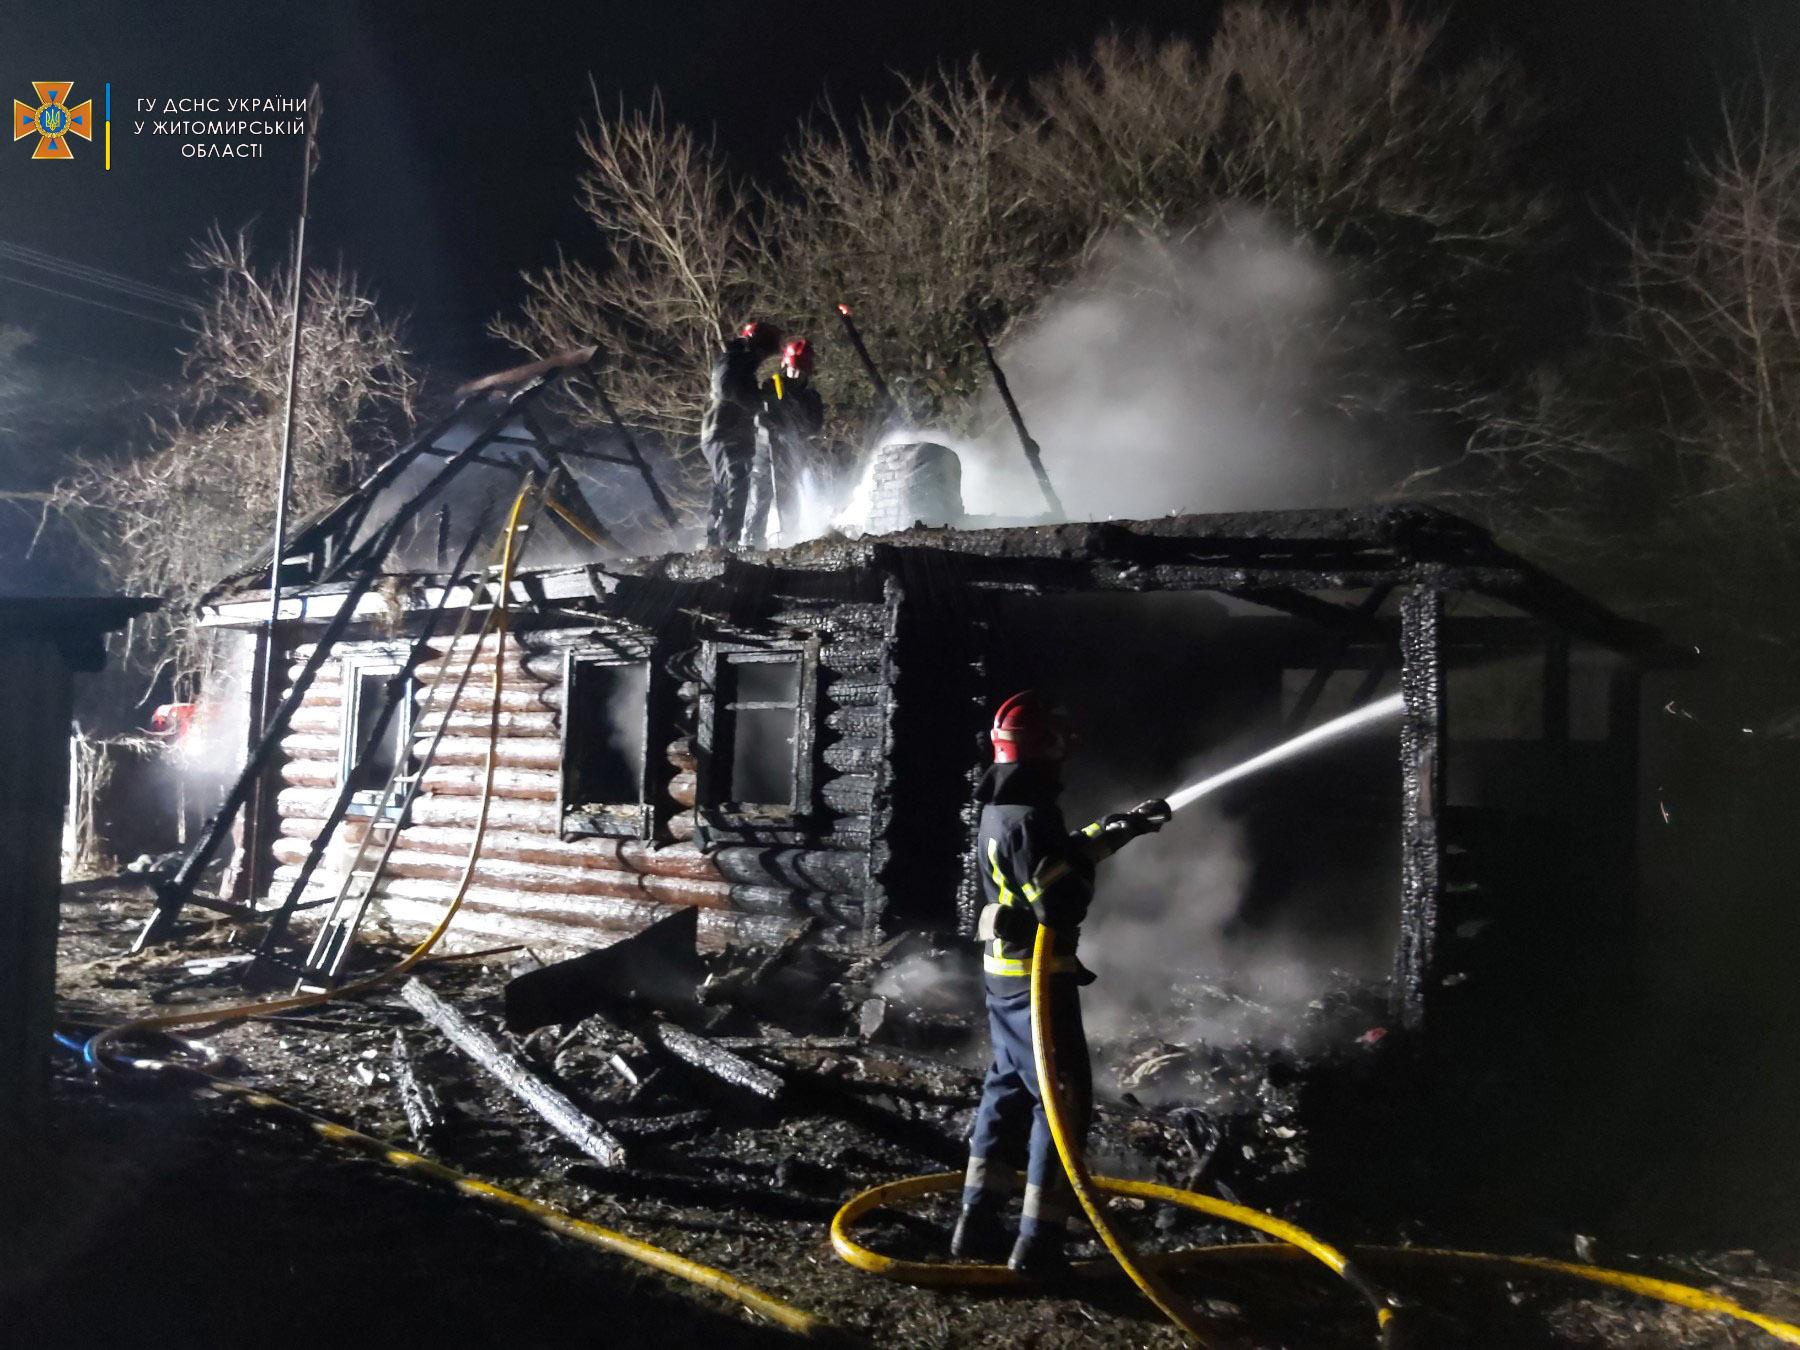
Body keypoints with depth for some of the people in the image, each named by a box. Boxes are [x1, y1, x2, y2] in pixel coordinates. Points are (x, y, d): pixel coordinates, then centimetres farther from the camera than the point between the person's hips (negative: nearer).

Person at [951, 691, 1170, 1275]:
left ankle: (977, 1226, 25)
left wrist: (1122, 828, 24)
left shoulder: (999, 811, 9)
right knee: (1063, 1099, 0)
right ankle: (1037, 1243, 4)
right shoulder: (1029, 819, -23)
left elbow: (1067, 850, 23)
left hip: (1003, 974, 10)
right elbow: (1063, 905, -26)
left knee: (1007, 1090, 18)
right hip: (1039, 980, -10)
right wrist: (1084, 876, -7)